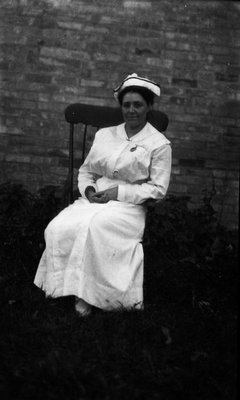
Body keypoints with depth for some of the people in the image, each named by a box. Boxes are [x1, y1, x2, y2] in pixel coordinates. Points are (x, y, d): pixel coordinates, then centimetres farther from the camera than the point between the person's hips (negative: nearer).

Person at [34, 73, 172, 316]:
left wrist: (119, 192, -13)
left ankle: (86, 294, -22)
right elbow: (86, 170, 20)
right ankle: (65, 284, -12)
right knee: (58, 228, -25)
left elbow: (158, 188, -4)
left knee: (93, 227, -35)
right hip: (94, 200, 5)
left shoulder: (159, 144, 0)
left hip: (129, 205, -4)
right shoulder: (104, 135, 15)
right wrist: (88, 189, -4)